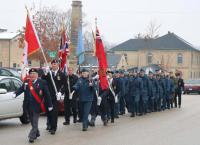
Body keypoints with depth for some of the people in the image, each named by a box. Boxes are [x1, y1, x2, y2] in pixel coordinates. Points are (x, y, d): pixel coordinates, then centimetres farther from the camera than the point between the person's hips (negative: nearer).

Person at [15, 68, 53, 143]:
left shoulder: (42, 83, -5)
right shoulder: (26, 82, 7)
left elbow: (47, 94, -3)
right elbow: (21, 89, 4)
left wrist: (49, 105, -3)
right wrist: (15, 94, -18)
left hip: (37, 105, -4)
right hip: (29, 105, 4)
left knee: (35, 121, -4)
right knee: (32, 121, 15)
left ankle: (32, 136, -2)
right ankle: (36, 133, 31)